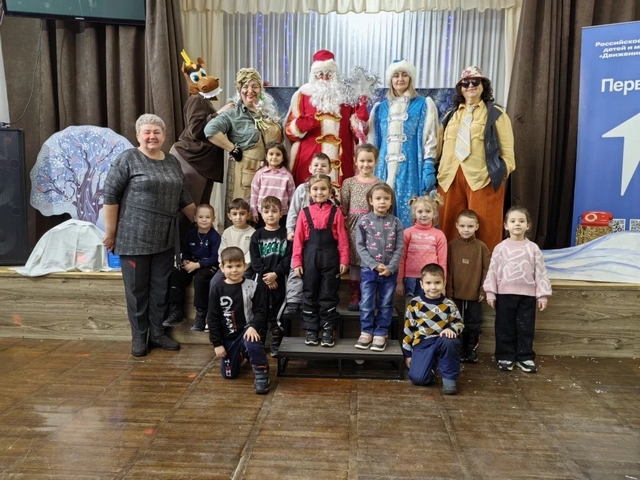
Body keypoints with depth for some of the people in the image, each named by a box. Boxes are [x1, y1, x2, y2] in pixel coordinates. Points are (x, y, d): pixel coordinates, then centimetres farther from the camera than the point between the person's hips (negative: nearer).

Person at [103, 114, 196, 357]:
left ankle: (157, 333, 22)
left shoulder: (172, 162, 11)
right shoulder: (127, 159, -6)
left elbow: (183, 198, 18)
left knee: (161, 288, 10)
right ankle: (138, 336, 18)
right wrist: (110, 232, -10)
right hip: (134, 237, -5)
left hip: (165, 239, 5)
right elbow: (110, 195, -8)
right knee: (137, 289, 5)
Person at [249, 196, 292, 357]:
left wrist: (276, 273, -16)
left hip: (280, 280, -1)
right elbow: (255, 259, -1)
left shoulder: (286, 234, 1)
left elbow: (289, 257, -6)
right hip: (261, 279, 1)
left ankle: (276, 344, 15)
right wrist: (265, 275, -12)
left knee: (277, 312, 5)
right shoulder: (257, 235, 4)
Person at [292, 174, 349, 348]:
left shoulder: (335, 212, 1)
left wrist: (343, 260, -5)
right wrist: (297, 262, -3)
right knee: (309, 295, 8)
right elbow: (298, 239, 1)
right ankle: (311, 331, 19)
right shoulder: (305, 212, 2)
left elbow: (342, 238, -1)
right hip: (310, 257, 1)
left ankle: (328, 331, 15)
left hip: (330, 258, -1)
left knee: (328, 295, 6)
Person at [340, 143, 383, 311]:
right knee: (354, 260, 3)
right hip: (354, 226, 0)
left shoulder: (380, 183, 5)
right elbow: (343, 208, 2)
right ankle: (354, 296, 13)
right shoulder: (349, 182, 3)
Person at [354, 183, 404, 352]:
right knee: (366, 303, 3)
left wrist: (390, 267, -13)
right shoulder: (364, 221, -2)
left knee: (386, 304, 8)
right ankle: (366, 332, 19)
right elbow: (360, 246, -6)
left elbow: (399, 248, -1)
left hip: (390, 271, 1)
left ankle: (380, 334, 20)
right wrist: (375, 265, -14)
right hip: (369, 269, -1)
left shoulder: (396, 223, 1)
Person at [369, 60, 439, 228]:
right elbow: (373, 140, 17)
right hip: (385, 169, 3)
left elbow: (430, 139, 0)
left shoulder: (423, 105, 7)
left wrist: (429, 168, -10)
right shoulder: (380, 108, 16)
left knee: (409, 211, -5)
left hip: (410, 168, -3)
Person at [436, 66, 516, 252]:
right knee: (450, 228, 4)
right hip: (450, 177, 4)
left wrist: (502, 171, -7)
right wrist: (437, 170, 10)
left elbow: (506, 149, 4)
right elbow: (440, 147, 20)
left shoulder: (496, 114, 9)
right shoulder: (451, 115, 21)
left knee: (483, 231, -2)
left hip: (483, 178, -3)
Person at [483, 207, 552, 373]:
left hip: (527, 295, 1)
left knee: (526, 328, 8)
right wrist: (490, 293, -3)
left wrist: (542, 295, -2)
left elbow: (540, 272, 2)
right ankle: (505, 356, 20)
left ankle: (525, 357, 22)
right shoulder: (500, 247, 0)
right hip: (505, 294, 0)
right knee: (505, 327, 7)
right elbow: (492, 271, 0)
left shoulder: (533, 248, 2)